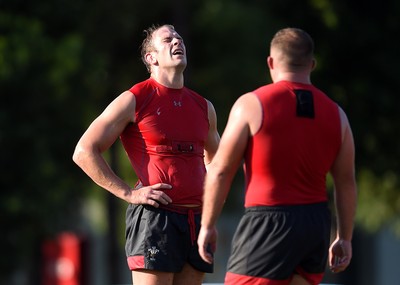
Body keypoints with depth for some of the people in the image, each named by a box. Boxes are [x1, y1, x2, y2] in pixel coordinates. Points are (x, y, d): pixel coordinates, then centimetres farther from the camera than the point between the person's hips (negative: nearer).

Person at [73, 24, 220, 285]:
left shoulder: (203, 107, 17)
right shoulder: (134, 101, -1)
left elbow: (215, 157, 37)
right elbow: (84, 152, -4)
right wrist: (128, 193, -10)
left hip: (197, 220, 6)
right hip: (154, 216, -6)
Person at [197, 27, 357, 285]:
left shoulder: (252, 105, -6)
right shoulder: (335, 114, 7)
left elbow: (220, 171, -4)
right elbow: (347, 182, 11)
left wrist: (207, 226, 4)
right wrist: (345, 238, 20)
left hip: (268, 224, -6)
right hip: (317, 224, 6)